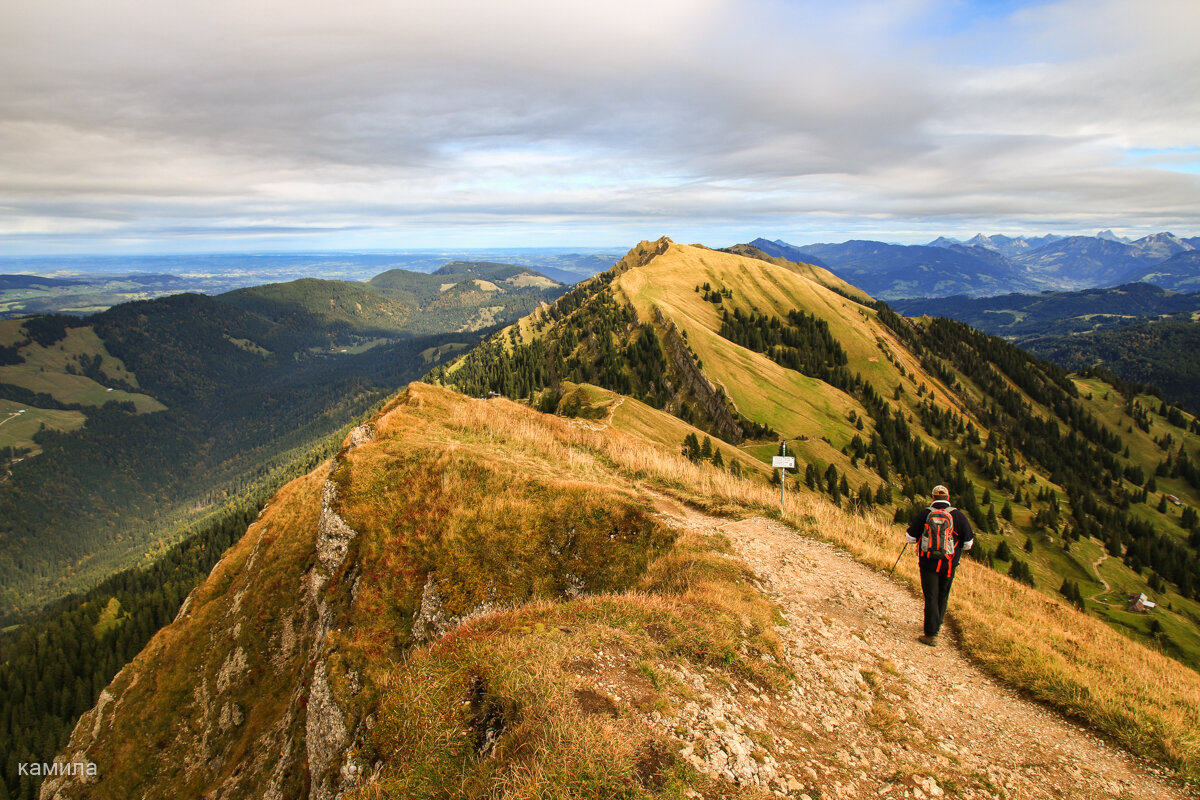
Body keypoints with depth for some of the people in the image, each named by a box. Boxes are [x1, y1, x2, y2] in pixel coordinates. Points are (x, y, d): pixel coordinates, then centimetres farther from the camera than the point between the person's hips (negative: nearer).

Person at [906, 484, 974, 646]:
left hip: (927, 562, -1)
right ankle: (936, 625, 36)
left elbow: (911, 538, -2)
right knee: (942, 596, 20)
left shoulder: (924, 514, -7)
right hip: (949, 564, 1)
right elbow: (968, 543, -3)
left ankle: (931, 635, -3)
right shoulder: (958, 515, -6)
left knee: (931, 597, 1)